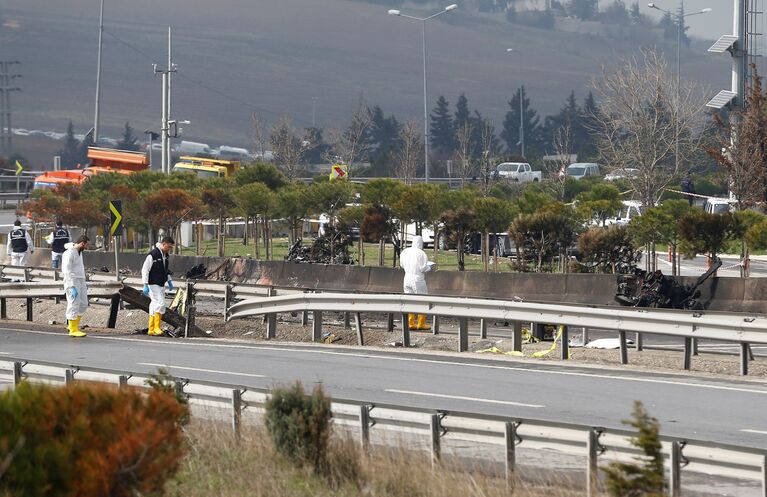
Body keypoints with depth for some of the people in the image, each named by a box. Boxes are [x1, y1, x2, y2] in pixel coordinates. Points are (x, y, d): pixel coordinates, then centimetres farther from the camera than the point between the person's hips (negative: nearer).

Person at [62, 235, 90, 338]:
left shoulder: (79, 252, 13)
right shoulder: (69, 253, -17)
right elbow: (67, 272, -20)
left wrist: (84, 284, 24)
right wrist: (72, 287, -24)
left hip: (80, 281, 9)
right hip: (72, 282, -9)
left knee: (83, 304, 11)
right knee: (74, 305, -6)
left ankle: (74, 325, 20)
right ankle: (73, 330, -1)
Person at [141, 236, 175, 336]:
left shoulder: (165, 255, 11)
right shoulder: (153, 255, -16)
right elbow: (145, 270, -15)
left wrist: (169, 281, 19)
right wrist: (145, 285, -18)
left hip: (161, 285, 9)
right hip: (153, 284, -8)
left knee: (154, 305, 9)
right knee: (160, 303, -17)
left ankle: (151, 329, 13)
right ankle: (156, 328, -14)